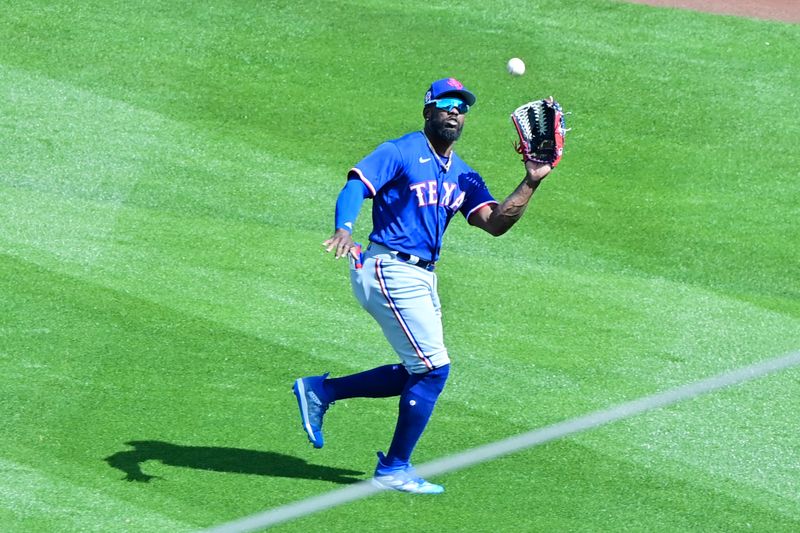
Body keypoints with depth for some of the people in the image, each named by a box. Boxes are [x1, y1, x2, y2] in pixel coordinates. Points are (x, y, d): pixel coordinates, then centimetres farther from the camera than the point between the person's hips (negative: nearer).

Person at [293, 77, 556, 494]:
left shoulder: (463, 176, 15)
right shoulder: (402, 153, -6)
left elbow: (496, 223, 2)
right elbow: (355, 185, -19)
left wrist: (530, 183, -9)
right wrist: (344, 229, -37)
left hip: (422, 279, 9)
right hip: (388, 272, -9)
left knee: (418, 374, 14)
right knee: (433, 367, -9)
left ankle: (320, 391, 23)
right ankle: (394, 469, 2)